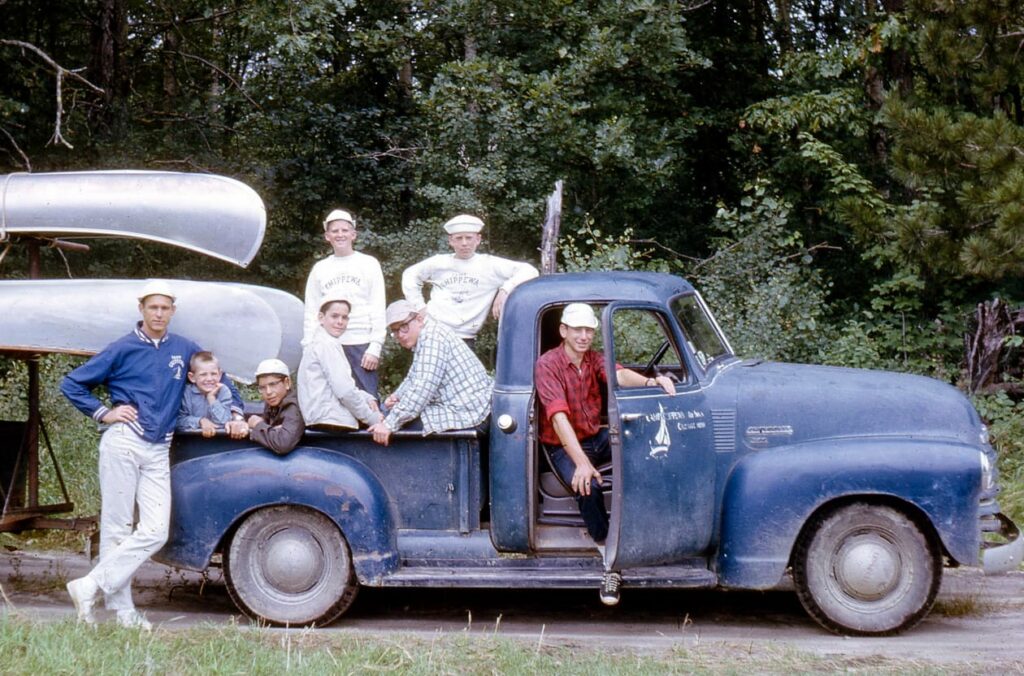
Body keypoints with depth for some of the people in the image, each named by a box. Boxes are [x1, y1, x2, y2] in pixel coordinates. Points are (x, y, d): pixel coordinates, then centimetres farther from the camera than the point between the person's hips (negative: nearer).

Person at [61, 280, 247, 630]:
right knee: (117, 528, -3)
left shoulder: (184, 349, 13)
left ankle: (90, 587, -4)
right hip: (123, 443, -4)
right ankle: (121, 608, 1)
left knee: (155, 532, -8)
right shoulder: (123, 349, 3)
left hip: (158, 453, 4)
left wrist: (236, 414, 13)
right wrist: (103, 413, -2)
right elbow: (71, 384, 7)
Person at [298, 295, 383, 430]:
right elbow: (345, 391, -16)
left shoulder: (318, 344, 21)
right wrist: (375, 419, -9)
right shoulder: (327, 345, -9)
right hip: (332, 423, -10)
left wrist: (367, 398, 3)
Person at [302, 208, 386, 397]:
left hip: (361, 345, -2)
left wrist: (375, 347, -7)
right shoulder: (320, 268, 14)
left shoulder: (369, 264, 7)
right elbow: (311, 313, 13)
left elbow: (378, 309, 2)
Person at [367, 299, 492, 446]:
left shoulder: (432, 337, -18)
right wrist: (396, 396, 4)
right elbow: (413, 377, 24)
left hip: (468, 412, -11)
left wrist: (390, 424, -25)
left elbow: (422, 387, -26)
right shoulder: (423, 338, 14)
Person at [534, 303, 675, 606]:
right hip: (564, 447, -6)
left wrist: (650, 381, -42)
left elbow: (619, 375, -18)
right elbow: (559, 416, -28)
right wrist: (582, 463, -39)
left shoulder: (594, 359, 4)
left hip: (597, 438, 6)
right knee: (588, 487, -35)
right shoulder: (548, 365, -16)